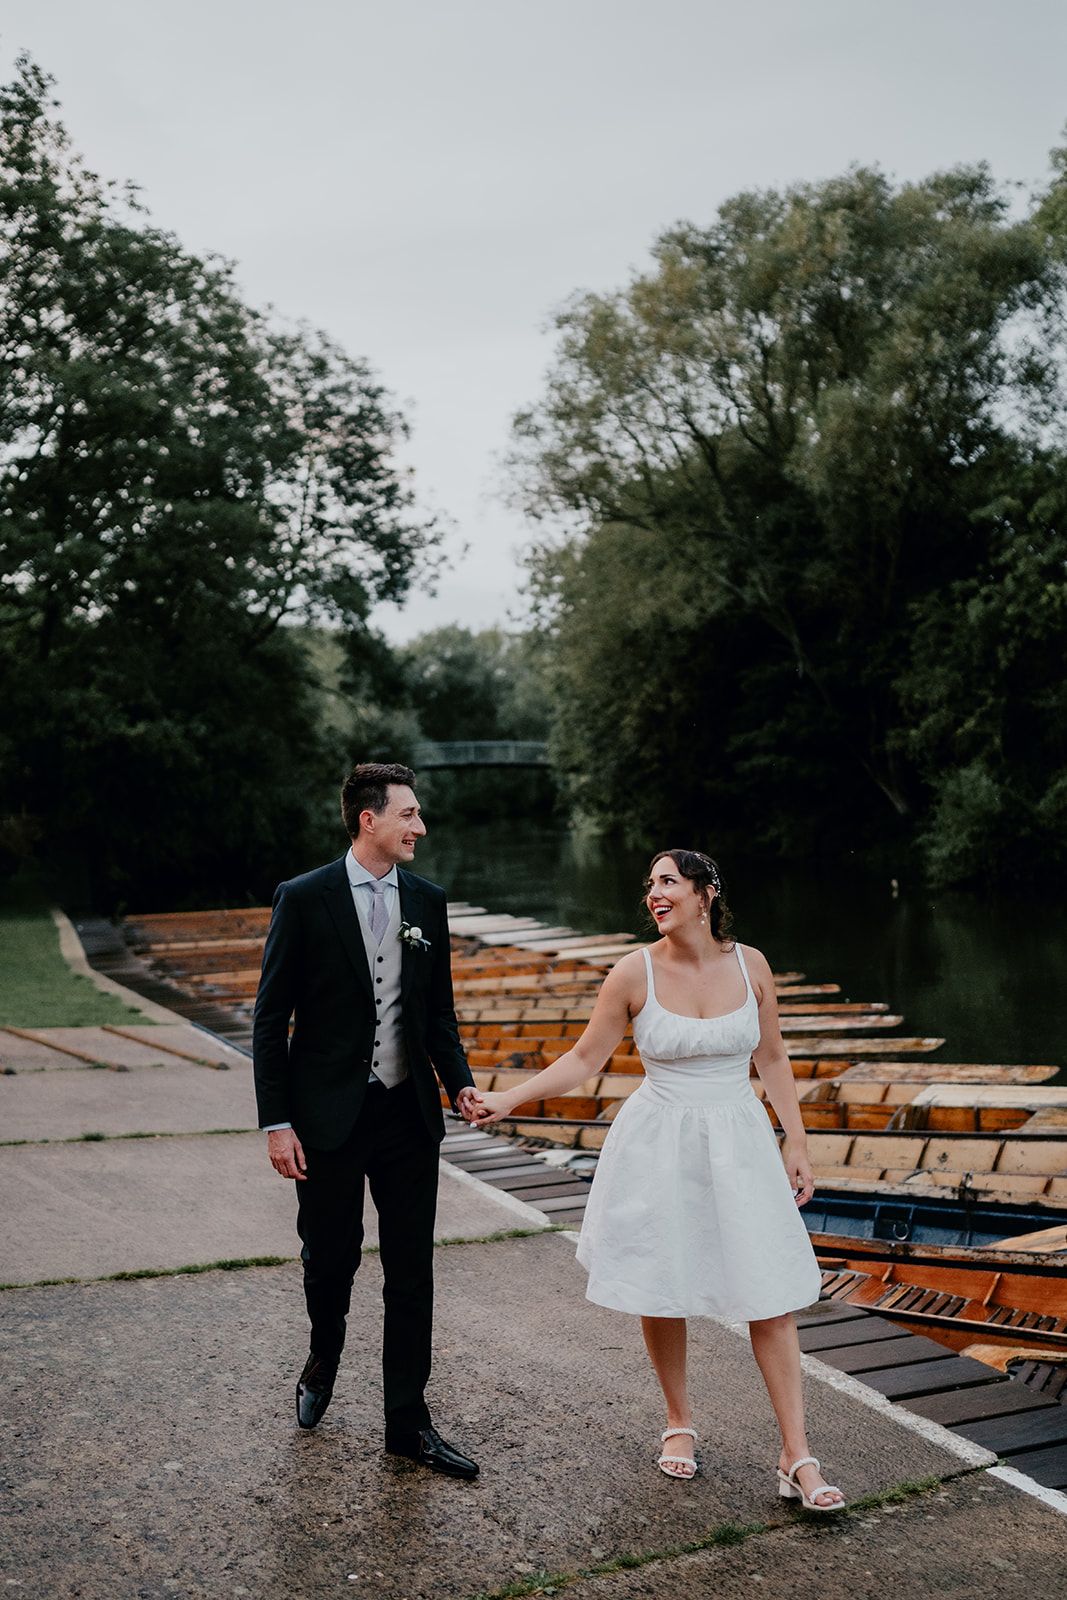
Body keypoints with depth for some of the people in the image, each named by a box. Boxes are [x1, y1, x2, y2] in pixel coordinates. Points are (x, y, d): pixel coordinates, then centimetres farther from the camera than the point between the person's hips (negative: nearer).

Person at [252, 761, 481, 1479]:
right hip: (329, 1115, -3)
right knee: (331, 1257, 12)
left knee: (412, 1272, 6)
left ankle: (408, 1421, 18)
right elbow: (272, 1018, -7)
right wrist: (276, 1122, -11)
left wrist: (460, 1081, -4)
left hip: (409, 1111, 3)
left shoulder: (427, 900, 5)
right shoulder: (304, 899, -8)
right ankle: (324, 1357, 43)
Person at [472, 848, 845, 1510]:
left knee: (772, 1295, -2)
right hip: (660, 1146, -1)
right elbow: (584, 1060, -1)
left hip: (738, 1144, 1)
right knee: (662, 1290, 9)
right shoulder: (635, 973, -7)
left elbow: (773, 1058, 7)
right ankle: (680, 1422, 33)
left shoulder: (750, 964, -3)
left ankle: (798, 1457, 5)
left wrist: (796, 1143, 5)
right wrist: (508, 1098, -11)